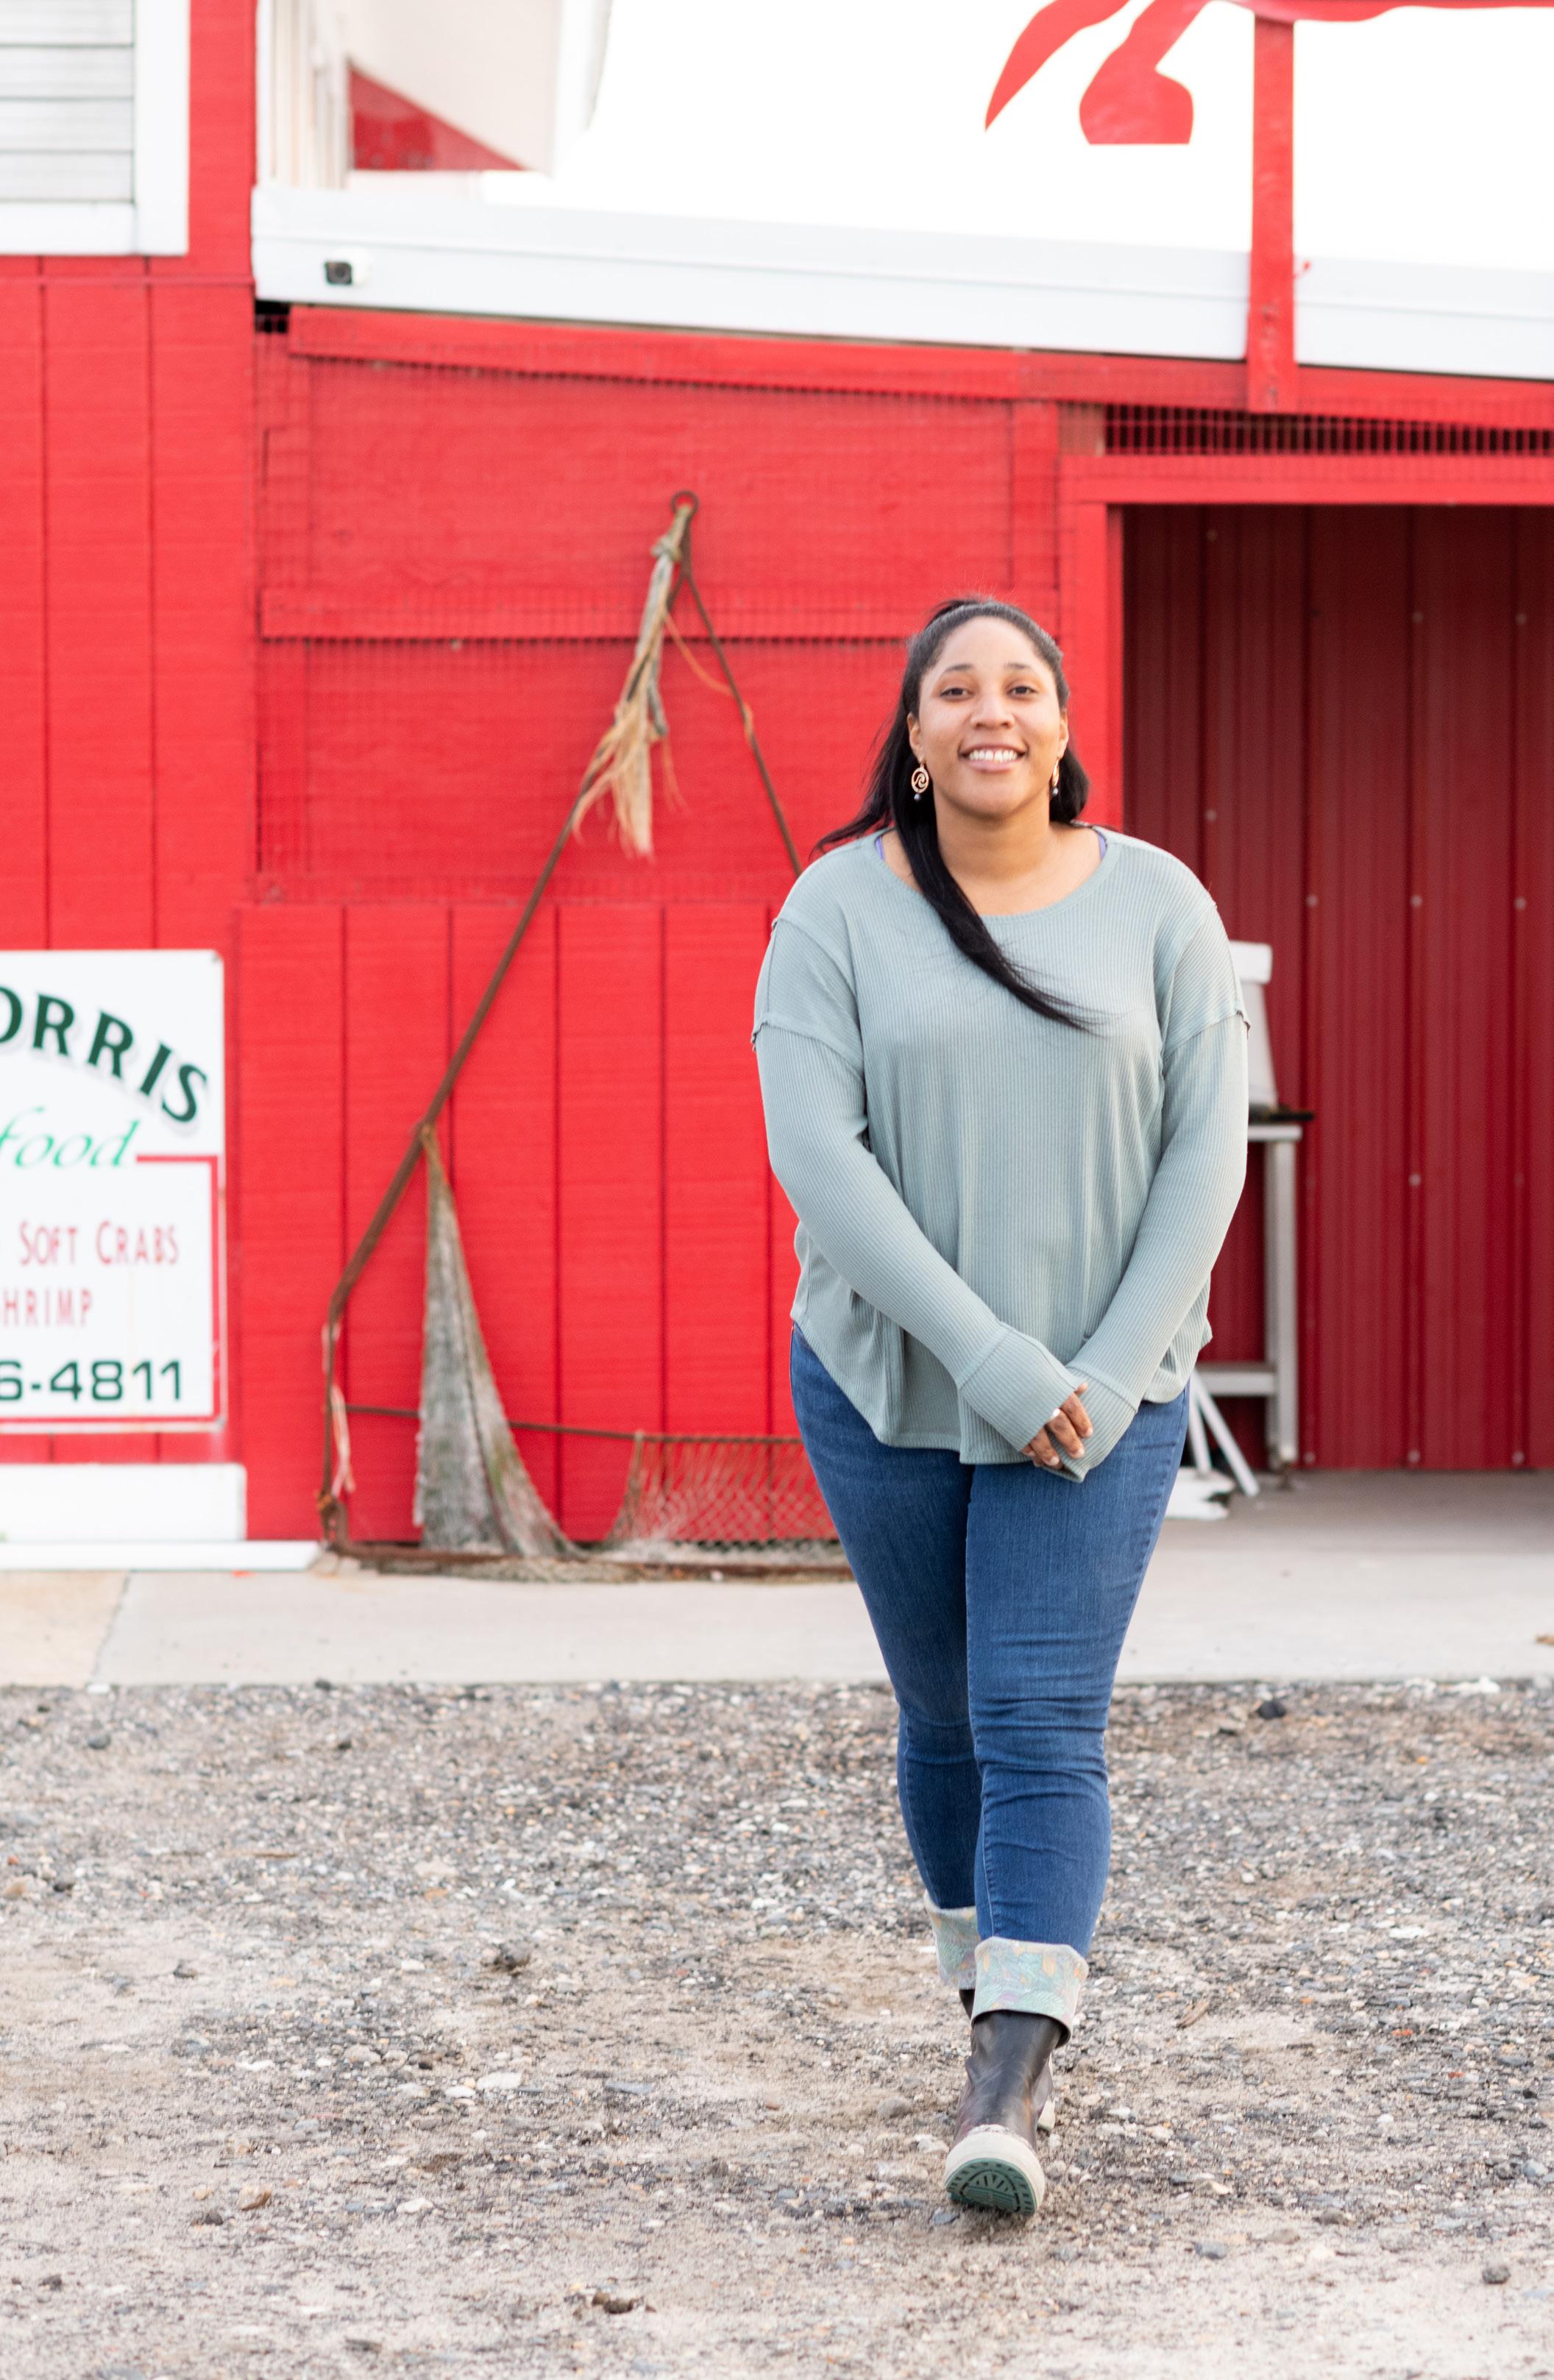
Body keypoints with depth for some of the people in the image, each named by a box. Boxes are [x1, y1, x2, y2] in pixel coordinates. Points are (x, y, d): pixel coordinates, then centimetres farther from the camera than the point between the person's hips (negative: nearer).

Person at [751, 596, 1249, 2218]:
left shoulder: (1157, 906, -2)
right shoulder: (839, 910, -6)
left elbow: (1207, 1146, -3)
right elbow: (814, 1150, -15)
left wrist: (1113, 1367, -13)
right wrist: (987, 1356, -21)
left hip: (1100, 1397, -1)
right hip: (886, 1383, 1)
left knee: (1043, 1722, -11)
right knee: (945, 1717, 14)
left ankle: (1007, 2097, -14)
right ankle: (1005, 2009, 38)